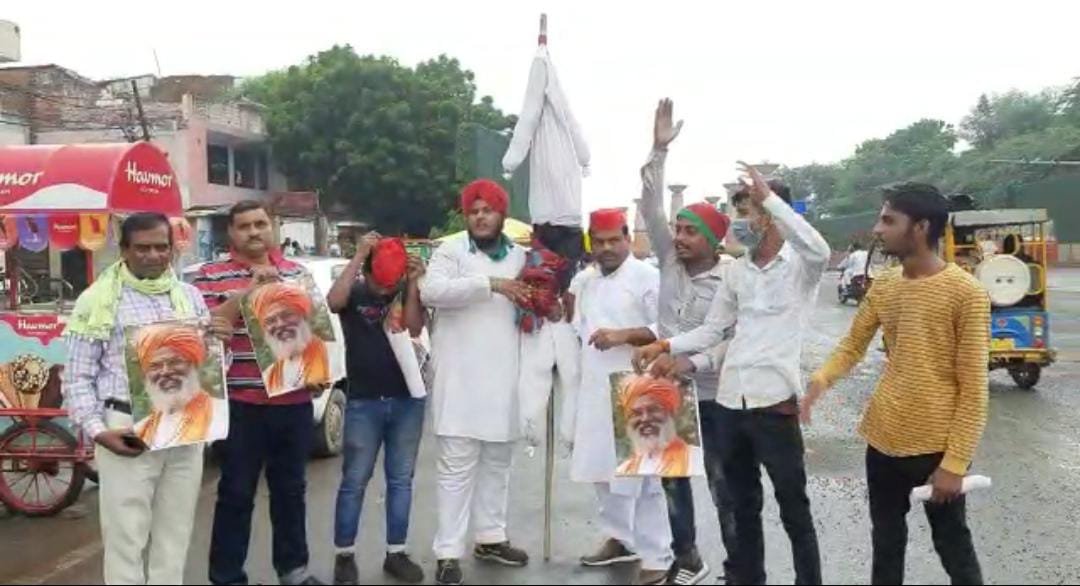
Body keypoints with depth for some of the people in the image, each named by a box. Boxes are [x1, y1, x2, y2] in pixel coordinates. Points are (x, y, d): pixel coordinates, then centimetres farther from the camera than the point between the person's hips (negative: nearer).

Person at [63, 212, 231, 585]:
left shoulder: (190, 296, 11)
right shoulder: (100, 299, -2)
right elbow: (77, 377, -3)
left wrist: (221, 342, -3)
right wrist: (97, 430, -14)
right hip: (127, 430, -4)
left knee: (175, 536, 13)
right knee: (126, 537, 1)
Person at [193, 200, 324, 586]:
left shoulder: (298, 273, 10)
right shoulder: (210, 276, -3)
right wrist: (248, 290, -20)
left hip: (294, 401, 4)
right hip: (241, 404, -4)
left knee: (291, 489, 15)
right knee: (237, 493, 3)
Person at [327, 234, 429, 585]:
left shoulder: (409, 293, 5)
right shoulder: (353, 294, -1)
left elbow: (414, 329, -11)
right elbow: (333, 301, -24)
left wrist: (413, 284, -17)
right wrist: (360, 255, -23)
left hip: (407, 400, 2)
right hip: (363, 402, -2)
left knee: (401, 480, 9)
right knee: (354, 481, 3)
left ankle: (395, 554, 18)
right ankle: (345, 556, 13)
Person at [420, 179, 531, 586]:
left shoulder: (520, 256, 14)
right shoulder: (450, 250, -2)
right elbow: (430, 291, -21)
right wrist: (490, 284, -25)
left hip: (504, 377, 6)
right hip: (461, 378, -6)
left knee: (497, 462, 16)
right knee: (458, 467, -5)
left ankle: (490, 537, 30)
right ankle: (448, 553, 1)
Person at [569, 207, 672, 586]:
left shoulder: (647, 277, -7)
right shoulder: (583, 281, 14)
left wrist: (624, 335, -23)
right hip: (593, 392, 7)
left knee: (641, 476, -4)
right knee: (602, 470, 16)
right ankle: (620, 539, 32)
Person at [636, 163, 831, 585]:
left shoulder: (799, 265, -5)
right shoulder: (736, 271, 11)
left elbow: (819, 249, -30)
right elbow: (712, 330, 15)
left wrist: (768, 196, -29)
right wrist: (665, 347, 2)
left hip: (774, 402, -6)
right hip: (729, 402, 6)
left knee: (794, 509, 5)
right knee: (743, 506, 18)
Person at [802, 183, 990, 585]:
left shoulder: (966, 292, -14)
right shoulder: (883, 288, 5)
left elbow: (973, 389, -14)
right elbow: (853, 345, 12)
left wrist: (955, 462, -17)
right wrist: (822, 379, -10)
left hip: (936, 446, -5)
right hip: (883, 441, 6)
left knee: (953, 548, 12)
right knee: (886, 544, 18)